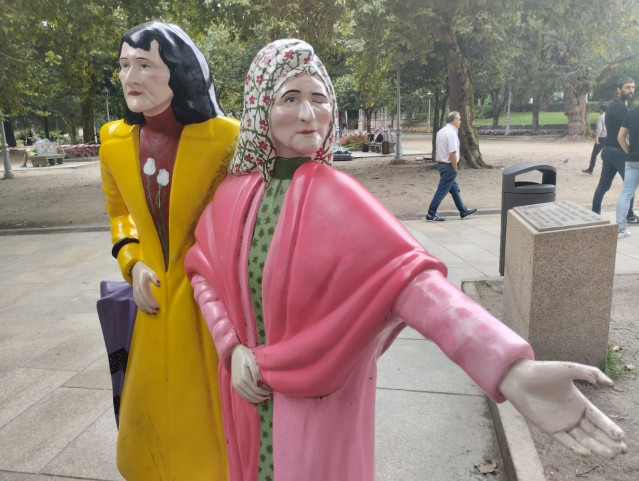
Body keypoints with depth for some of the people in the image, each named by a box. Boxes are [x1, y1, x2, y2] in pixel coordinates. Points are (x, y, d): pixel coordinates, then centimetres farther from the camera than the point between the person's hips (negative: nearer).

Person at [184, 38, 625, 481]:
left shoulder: (338, 197, -19)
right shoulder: (233, 193, -4)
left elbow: (405, 274, -32)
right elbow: (204, 271, 1)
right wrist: (232, 346, -14)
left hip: (319, 396, -4)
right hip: (248, 390, 4)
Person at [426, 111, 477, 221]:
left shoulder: (441, 131, 11)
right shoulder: (451, 133, -18)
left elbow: (437, 150, 16)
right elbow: (452, 153, -24)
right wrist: (455, 169, -15)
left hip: (441, 164, 10)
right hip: (449, 166, -10)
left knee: (455, 189, 18)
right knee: (442, 191, -4)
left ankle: (463, 211, 29)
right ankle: (431, 215, 1)